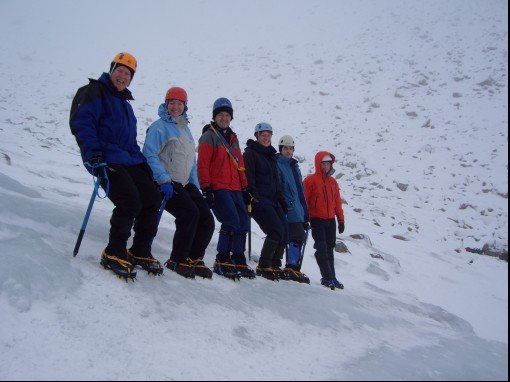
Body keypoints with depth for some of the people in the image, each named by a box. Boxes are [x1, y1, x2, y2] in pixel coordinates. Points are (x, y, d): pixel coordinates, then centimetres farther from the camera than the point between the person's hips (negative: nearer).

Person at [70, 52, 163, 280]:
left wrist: (142, 162, 19)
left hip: (128, 161, 9)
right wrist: (94, 154, -24)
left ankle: (140, 252, 10)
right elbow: (82, 124, -12)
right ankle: (113, 254, -8)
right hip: (105, 161, -8)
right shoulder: (95, 92, 2)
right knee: (130, 202, -23)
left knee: (153, 199, -2)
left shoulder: (124, 103, 28)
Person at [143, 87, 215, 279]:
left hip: (185, 184, 8)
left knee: (207, 220, -2)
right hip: (165, 184, -7)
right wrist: (164, 181, -22)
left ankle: (194, 259, 13)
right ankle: (177, 261, -12)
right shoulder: (159, 126, -2)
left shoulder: (186, 129, 21)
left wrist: (195, 185, 13)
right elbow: (150, 155, -13)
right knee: (190, 213, -26)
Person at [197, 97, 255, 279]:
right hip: (217, 188, -7)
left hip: (235, 189, 7)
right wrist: (206, 189, -15)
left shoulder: (233, 138, 22)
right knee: (231, 222, -19)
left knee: (244, 223, 3)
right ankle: (222, 262, -10)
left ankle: (239, 261, 13)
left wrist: (245, 188, 17)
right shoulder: (209, 136, 0)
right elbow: (203, 165, -8)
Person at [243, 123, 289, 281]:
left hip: (272, 201, 8)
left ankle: (275, 266, 10)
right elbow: (249, 179, -12)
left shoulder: (271, 155, 22)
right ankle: (263, 266, -7)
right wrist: (255, 197, -21)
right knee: (276, 231, -18)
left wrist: (281, 200, 18)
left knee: (284, 233, -1)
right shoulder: (250, 153, -2)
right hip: (259, 201, -8)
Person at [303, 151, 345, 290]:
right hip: (317, 220, -6)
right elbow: (305, 200, -8)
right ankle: (327, 277, -6)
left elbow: (337, 201, 14)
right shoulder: (311, 180, -6)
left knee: (329, 249, 11)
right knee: (321, 249, -8)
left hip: (331, 220, 6)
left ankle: (332, 277, 16)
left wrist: (341, 219, 12)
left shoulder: (332, 181, 11)